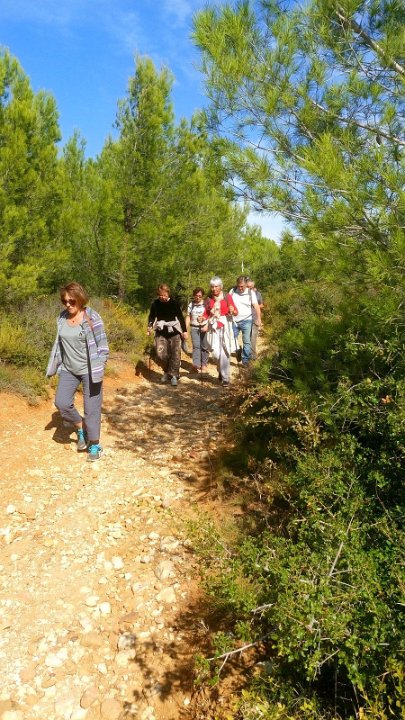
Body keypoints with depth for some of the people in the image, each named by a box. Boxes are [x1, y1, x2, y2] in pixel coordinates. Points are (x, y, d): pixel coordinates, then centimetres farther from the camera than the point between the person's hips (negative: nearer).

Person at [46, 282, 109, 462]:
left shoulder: (92, 318, -14)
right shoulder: (62, 318, 2)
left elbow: (102, 346, -12)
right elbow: (59, 343, 12)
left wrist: (98, 369, -18)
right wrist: (53, 366, 11)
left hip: (89, 370, -5)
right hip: (68, 370, 5)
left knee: (91, 408, 1)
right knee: (61, 402, -5)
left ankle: (94, 445, 18)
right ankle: (81, 428, 22)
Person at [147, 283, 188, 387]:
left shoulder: (174, 303, -5)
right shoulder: (155, 304, -1)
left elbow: (180, 317, 1)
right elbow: (152, 316, 8)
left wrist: (184, 331, -1)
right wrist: (150, 326, -11)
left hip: (174, 332, -1)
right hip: (160, 333, 1)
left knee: (175, 354, -3)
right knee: (160, 354, -7)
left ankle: (173, 375, 11)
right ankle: (167, 372, 18)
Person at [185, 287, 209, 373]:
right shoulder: (191, 305, 6)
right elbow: (188, 317, 9)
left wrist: (207, 325, -14)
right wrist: (185, 329, 3)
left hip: (204, 327, -1)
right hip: (194, 328, 1)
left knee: (204, 346, 5)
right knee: (196, 346, -8)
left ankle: (204, 365, 16)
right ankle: (196, 365, -14)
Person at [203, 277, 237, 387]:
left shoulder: (227, 297, 2)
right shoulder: (208, 300, 10)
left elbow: (236, 312, -1)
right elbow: (206, 314, 12)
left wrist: (232, 310, -22)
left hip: (225, 326, -2)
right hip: (213, 327, 2)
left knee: (224, 352, -6)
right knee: (216, 352, -5)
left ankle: (225, 378, 1)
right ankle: (221, 370, 24)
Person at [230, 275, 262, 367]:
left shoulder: (251, 293, -4)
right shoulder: (232, 291, 2)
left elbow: (256, 306, -7)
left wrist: (259, 318, -13)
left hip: (246, 321, -2)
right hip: (234, 320, 2)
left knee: (246, 341, 1)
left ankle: (245, 360, 10)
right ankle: (238, 354, 28)